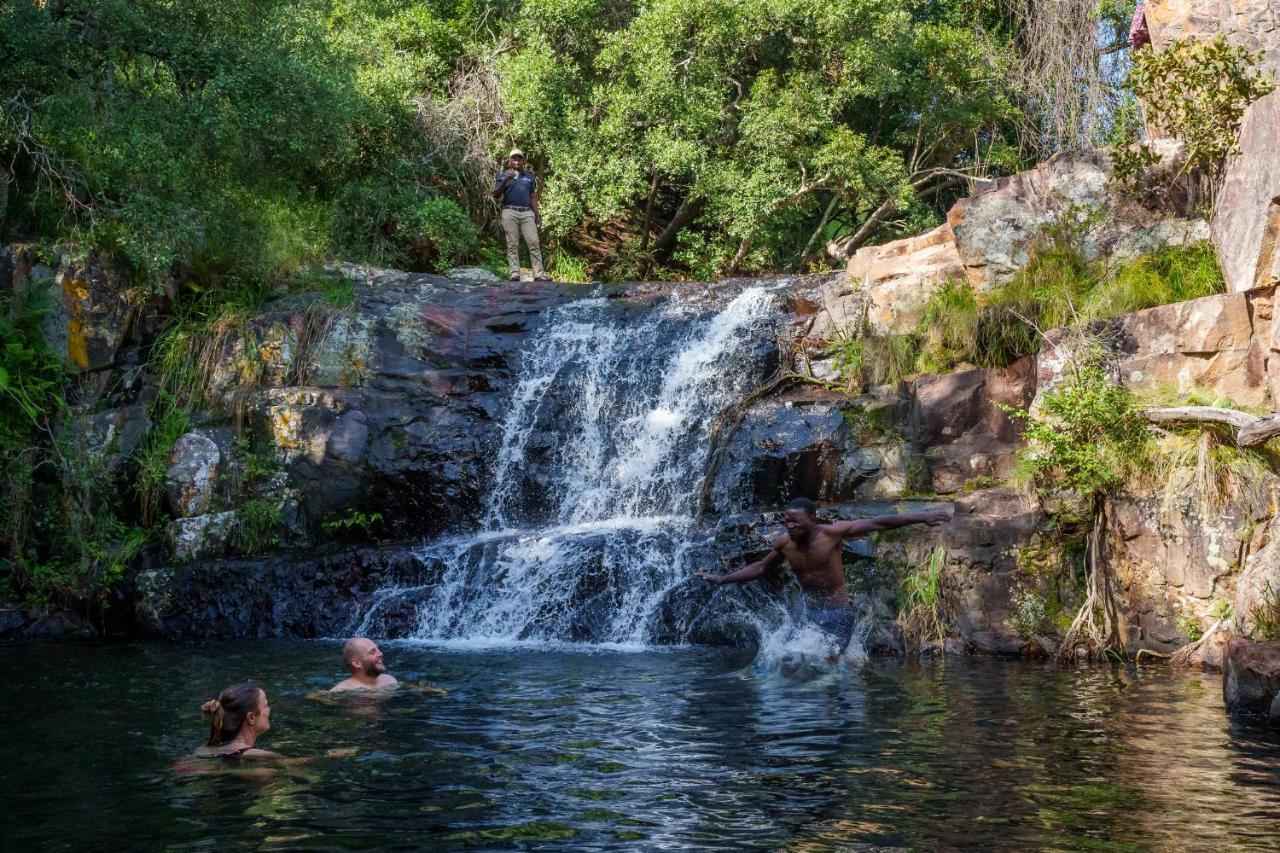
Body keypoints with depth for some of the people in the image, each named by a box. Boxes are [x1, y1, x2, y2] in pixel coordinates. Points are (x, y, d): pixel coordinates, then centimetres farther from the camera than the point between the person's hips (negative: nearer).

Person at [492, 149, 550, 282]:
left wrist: (537, 214, 11)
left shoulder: (529, 176, 20)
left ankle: (539, 274, -12)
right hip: (510, 212, -2)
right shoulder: (503, 175, 12)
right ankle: (515, 274, -9)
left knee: (534, 243, -8)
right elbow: (496, 195, 2)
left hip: (527, 213, 2)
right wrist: (506, 180, -11)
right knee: (512, 245, -6)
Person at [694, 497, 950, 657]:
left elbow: (876, 523, -15)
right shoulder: (784, 543, -3)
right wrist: (722, 579, 17)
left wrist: (920, 518, -20)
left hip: (838, 613, -5)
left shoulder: (831, 533, -16)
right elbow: (761, 568, 16)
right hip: (809, 614, 5)